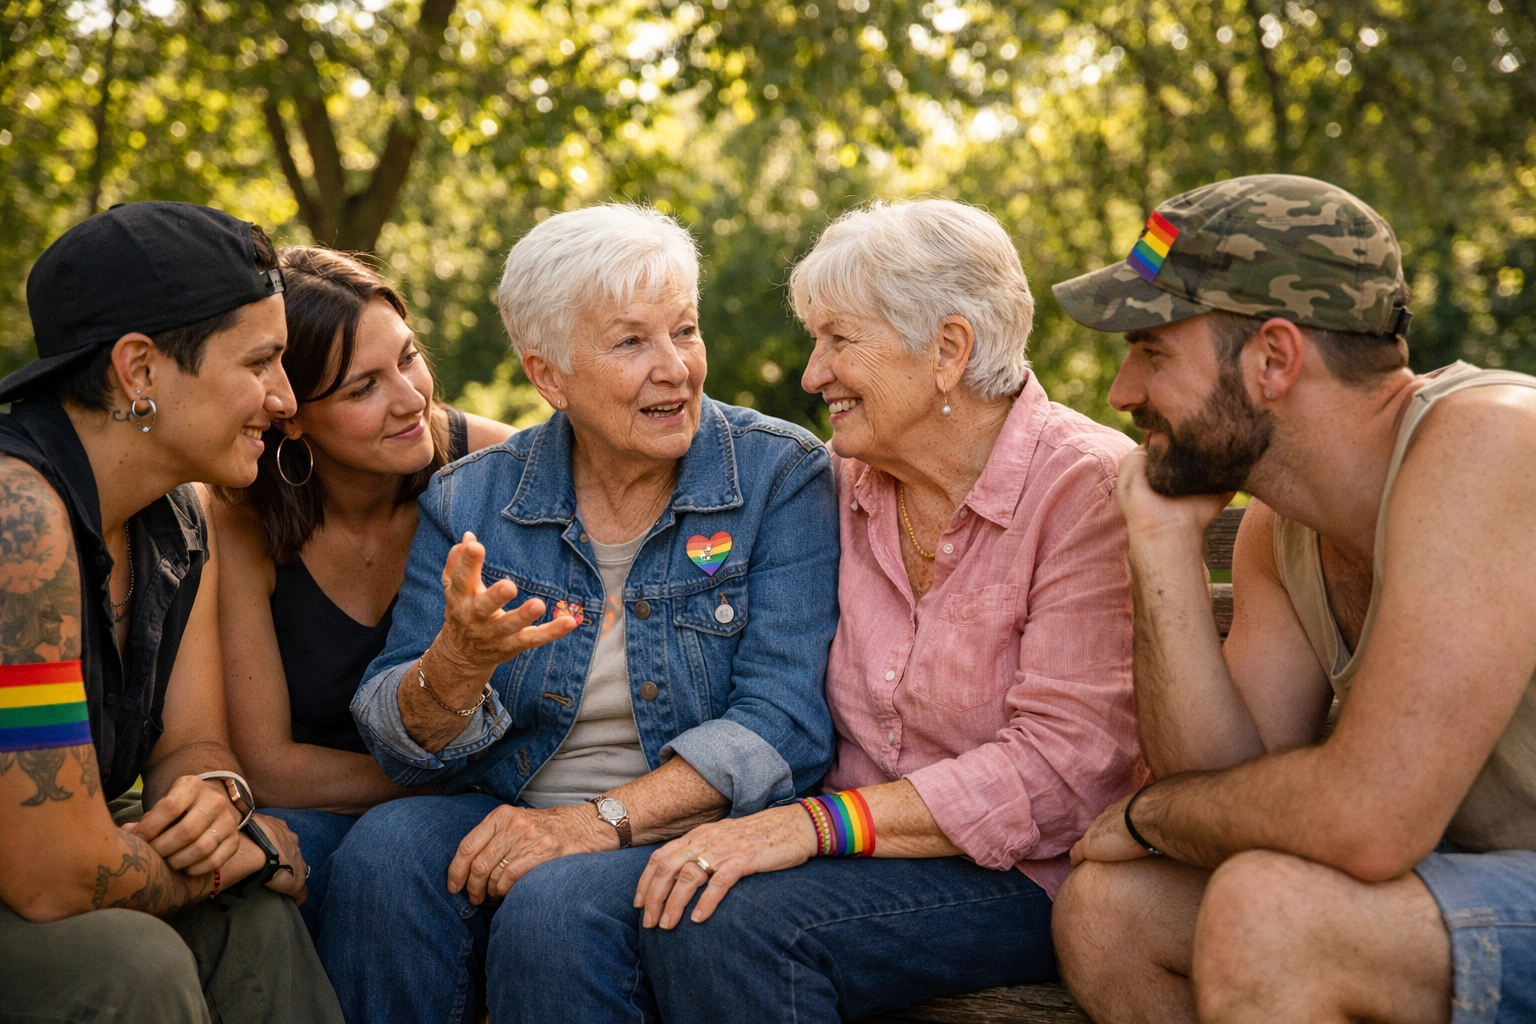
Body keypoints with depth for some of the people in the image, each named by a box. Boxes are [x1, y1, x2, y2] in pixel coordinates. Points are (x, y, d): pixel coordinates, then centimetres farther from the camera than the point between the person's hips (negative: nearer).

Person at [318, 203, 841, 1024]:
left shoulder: (781, 476, -3)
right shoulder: (470, 500, 6)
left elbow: (784, 723, -12)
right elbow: (400, 741, 1)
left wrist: (602, 820, -22)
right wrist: (459, 663, -22)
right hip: (508, 820, 3)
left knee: (557, 907, -32)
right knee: (384, 851, -26)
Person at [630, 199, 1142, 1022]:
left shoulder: (1089, 488, -12)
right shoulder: (844, 477, 8)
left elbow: (1060, 769, -19)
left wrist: (818, 824, -24)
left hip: (1026, 874, -6)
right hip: (866, 849, 6)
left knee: (729, 920, -29)